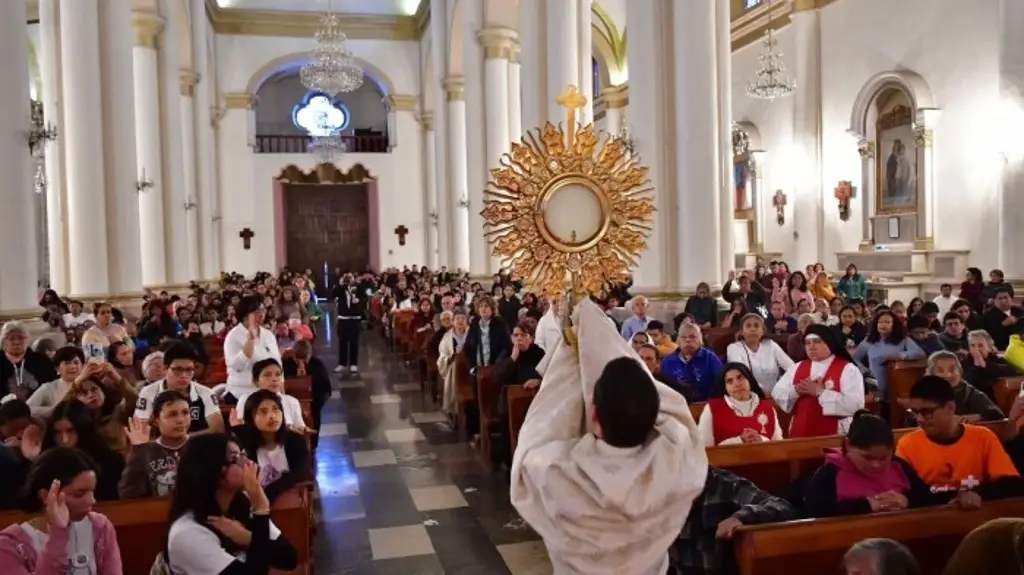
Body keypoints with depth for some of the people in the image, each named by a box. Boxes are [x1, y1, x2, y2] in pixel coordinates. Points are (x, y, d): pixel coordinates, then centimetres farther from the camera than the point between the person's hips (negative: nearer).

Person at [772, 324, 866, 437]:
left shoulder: (848, 369, -5)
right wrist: (795, 390, -11)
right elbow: (777, 393, 9)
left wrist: (820, 393, -20)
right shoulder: (797, 367, 11)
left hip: (833, 436, -4)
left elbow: (855, 404, -17)